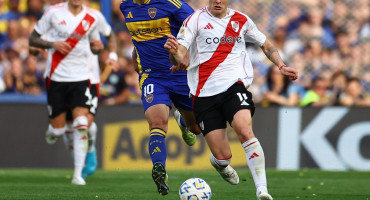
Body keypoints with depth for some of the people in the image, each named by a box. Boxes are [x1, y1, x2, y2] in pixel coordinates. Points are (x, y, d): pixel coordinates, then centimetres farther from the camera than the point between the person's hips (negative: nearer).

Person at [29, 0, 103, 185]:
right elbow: (32, 39, 2)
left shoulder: (91, 17, 4)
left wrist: (97, 46, -5)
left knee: (81, 125, -14)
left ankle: (78, 174, -10)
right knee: (58, 128, 0)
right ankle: (51, 132, 39)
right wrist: (52, 44, -16)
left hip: (80, 78, 1)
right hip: (56, 77, -1)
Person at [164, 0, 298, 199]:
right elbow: (179, 54, -8)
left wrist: (281, 67, 10)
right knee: (222, 157, -4)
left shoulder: (241, 20, 11)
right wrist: (174, 54, -32)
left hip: (233, 85, 1)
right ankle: (221, 165, 37)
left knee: (244, 130, -29)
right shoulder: (196, 19, 1)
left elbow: (266, 45, 26)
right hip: (204, 93, -1)